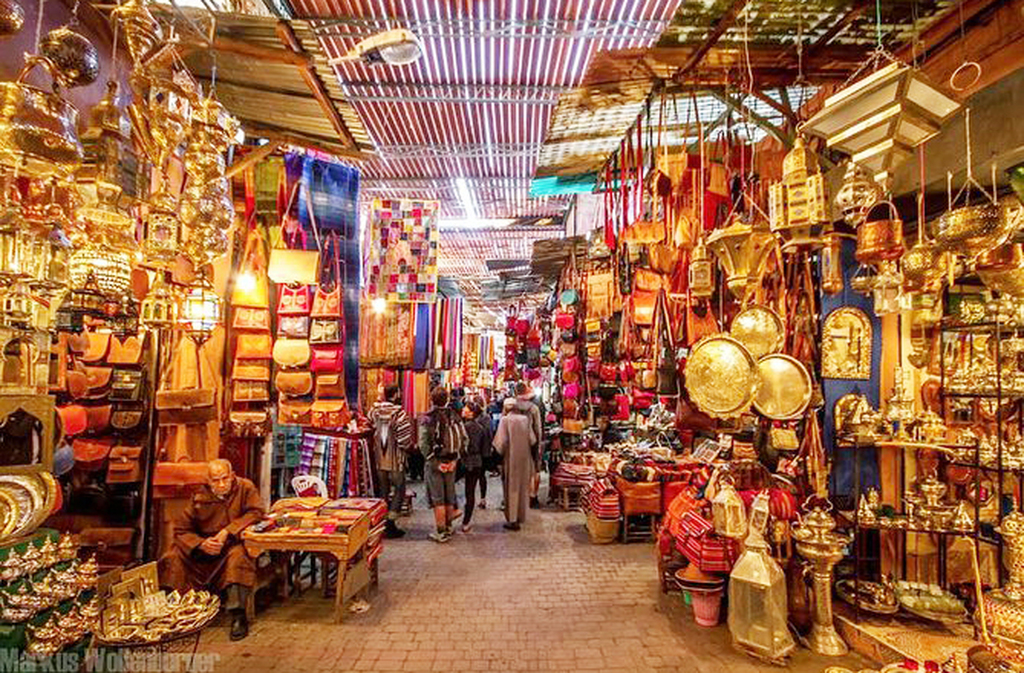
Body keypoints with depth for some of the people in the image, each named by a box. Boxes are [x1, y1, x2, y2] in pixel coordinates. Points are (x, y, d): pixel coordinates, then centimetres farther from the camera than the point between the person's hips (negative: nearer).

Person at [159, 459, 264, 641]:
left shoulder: (245, 488, -8)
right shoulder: (199, 498, -2)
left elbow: (256, 513, -15)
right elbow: (181, 529, -1)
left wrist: (228, 531, -23)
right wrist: (201, 544, -20)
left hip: (234, 543, -3)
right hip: (204, 547, 4)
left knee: (238, 556, -35)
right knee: (173, 558, -18)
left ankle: (238, 615, -30)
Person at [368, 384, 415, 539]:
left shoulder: (375, 411, -2)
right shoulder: (399, 414, -19)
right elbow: (404, 440, -18)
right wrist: (413, 447, 0)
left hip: (380, 460, 6)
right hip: (395, 461, -6)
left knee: (383, 491, 17)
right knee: (398, 491, 7)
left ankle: (382, 524, 24)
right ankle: (390, 525, 6)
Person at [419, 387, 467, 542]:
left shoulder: (428, 418, -11)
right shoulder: (455, 417, 1)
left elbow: (423, 444, -18)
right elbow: (464, 439, -1)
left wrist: (435, 462, -13)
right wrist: (455, 459, 0)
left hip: (435, 462, -4)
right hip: (451, 462, 4)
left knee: (437, 499, 4)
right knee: (449, 497, 16)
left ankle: (441, 532, 10)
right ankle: (448, 527, 27)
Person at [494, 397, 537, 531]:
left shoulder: (505, 420, -12)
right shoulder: (525, 419, -1)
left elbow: (501, 442, -15)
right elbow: (532, 440, -1)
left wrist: (500, 453, 0)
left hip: (511, 458, -4)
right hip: (525, 457, 4)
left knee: (512, 487, 5)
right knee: (523, 487, 16)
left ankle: (513, 520, 7)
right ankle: (521, 516, 27)